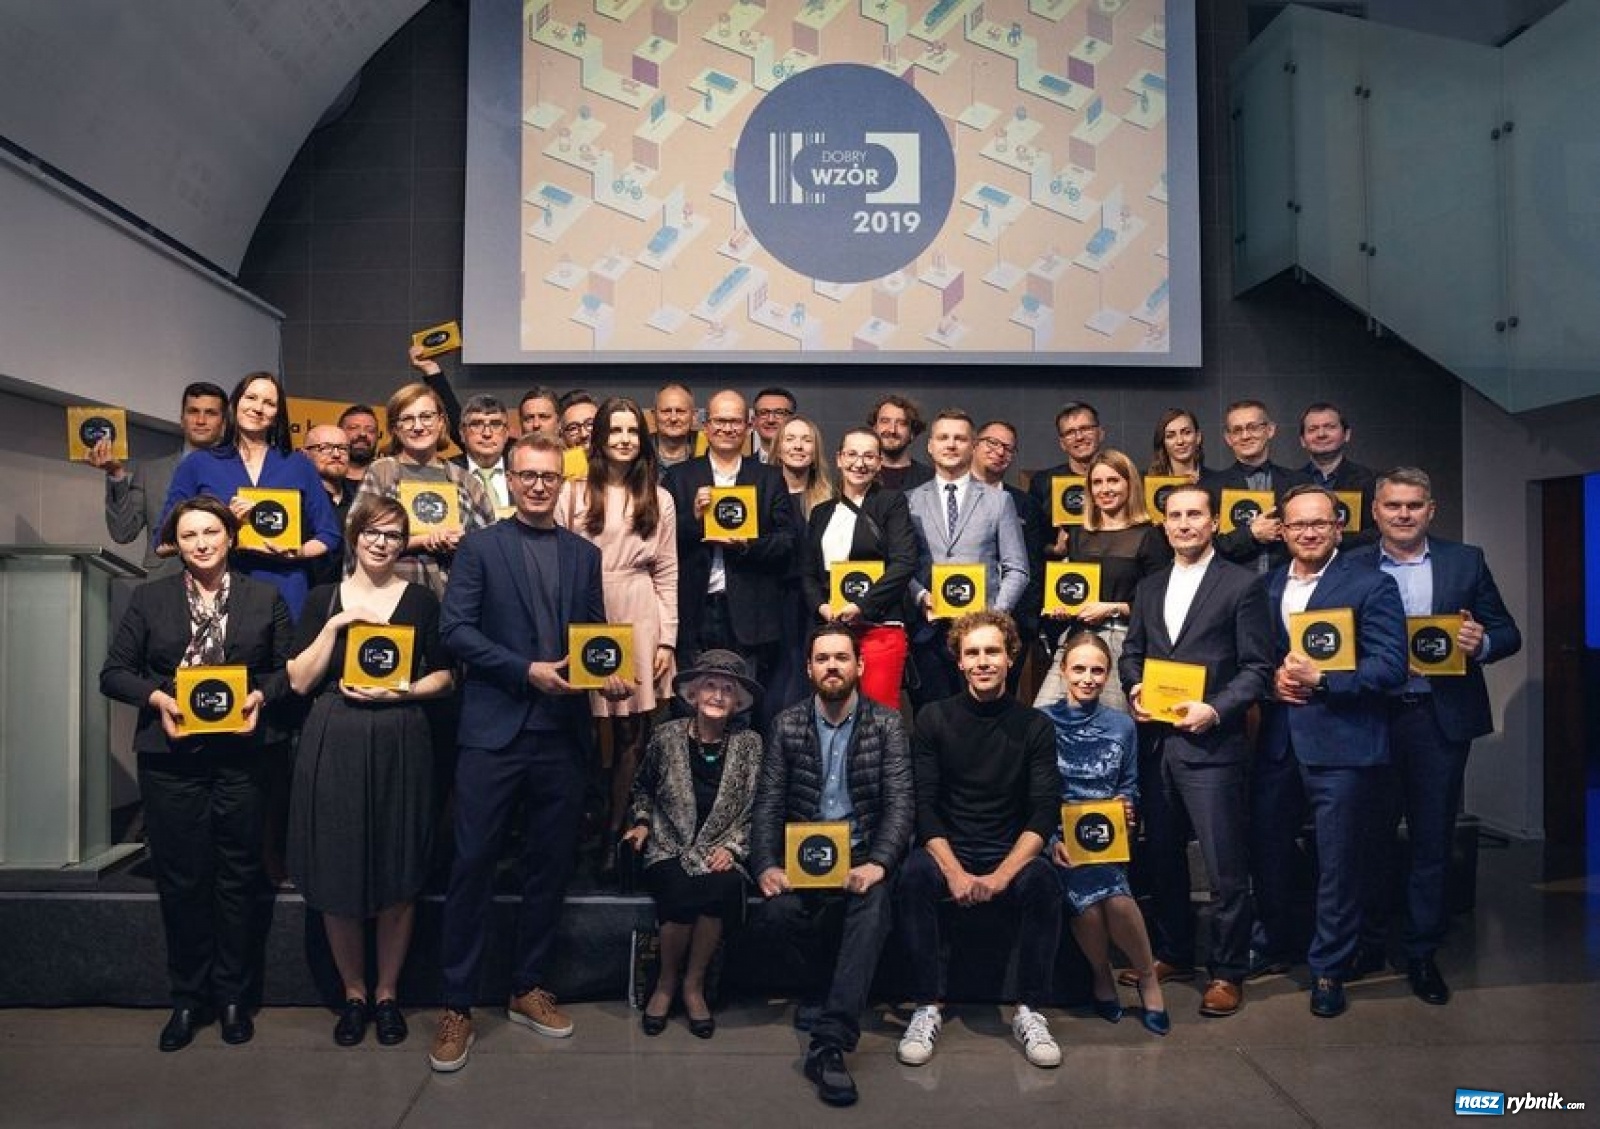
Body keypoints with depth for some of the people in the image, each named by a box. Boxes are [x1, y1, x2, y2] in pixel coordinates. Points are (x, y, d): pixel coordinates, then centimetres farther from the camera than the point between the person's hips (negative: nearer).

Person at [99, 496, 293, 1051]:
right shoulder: (150, 598, 8)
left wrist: (260, 696, -13)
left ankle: (233, 996, 22)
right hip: (170, 757, 1)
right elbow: (114, 672, 6)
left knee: (238, 878, 7)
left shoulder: (265, 598, 7)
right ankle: (187, 998, 23)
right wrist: (156, 697, -12)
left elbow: (287, 668, 6)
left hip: (240, 756, 0)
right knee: (180, 880, 7)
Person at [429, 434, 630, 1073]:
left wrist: (609, 677, -7)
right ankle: (457, 1006, 12)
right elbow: (455, 628, -6)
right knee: (474, 864, 0)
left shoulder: (585, 555, 13)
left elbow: (597, 636, 14)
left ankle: (529, 989, 26)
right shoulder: (480, 547, 3)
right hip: (494, 731, -3)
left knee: (550, 864, 11)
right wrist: (527, 670, -15)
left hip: (562, 733, 4)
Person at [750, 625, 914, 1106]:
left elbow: (901, 803, -7)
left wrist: (877, 864, -24)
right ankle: (829, 991, 3)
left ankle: (829, 1043, -33)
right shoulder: (786, 725, 5)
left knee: (871, 907, -34)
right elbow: (768, 804, 1)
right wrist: (766, 866, -16)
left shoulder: (887, 724, 0)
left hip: (863, 854, -1)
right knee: (777, 910, -29)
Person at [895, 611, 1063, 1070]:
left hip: (1011, 855, 0)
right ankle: (926, 1008, -19)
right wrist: (955, 871, -18)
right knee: (914, 876, -31)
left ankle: (1030, 1011, -16)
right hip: (947, 849, 0)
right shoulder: (934, 719, 1)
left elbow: (1044, 813, -5)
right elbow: (924, 805, -4)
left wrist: (1002, 875, -19)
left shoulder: (1035, 726, 2)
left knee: (1042, 881, -31)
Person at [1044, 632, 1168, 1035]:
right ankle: (1102, 974, 3)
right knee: (1088, 898, -29)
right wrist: (1051, 840, -15)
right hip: (1059, 837, -1)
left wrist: (1126, 806, -4)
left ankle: (1147, 976, 2)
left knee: (1116, 898, -28)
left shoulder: (1122, 725, 11)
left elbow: (1130, 787, 18)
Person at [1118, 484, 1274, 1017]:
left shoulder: (1243, 585, -2)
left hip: (1212, 744, -5)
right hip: (1155, 741, 6)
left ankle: (1227, 972, 13)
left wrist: (1215, 710, -17)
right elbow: (1131, 653, 18)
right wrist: (1135, 690, -1)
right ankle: (1173, 954, 30)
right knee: (1162, 858, 15)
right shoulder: (1148, 588, 16)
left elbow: (1257, 667, -6)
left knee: (1225, 867, -1)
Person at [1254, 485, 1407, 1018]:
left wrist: (1320, 680, -20)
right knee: (1266, 850, 15)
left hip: (1342, 744, -5)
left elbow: (1391, 666, -12)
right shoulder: (1266, 585, 11)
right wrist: (1272, 678, -6)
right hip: (1277, 741, 5)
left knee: (1338, 862, 5)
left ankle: (1329, 969, 22)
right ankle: (1274, 944, 37)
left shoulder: (1371, 585, -5)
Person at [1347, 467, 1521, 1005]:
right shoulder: (1351, 568, 3)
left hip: (1441, 720, 1)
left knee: (1432, 840, 8)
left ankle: (1422, 952, 21)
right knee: (1371, 837, 9)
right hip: (1371, 717, 0)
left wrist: (1481, 643, -15)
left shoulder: (1466, 561, 5)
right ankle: (1367, 944, 25)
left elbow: (1507, 634, 6)